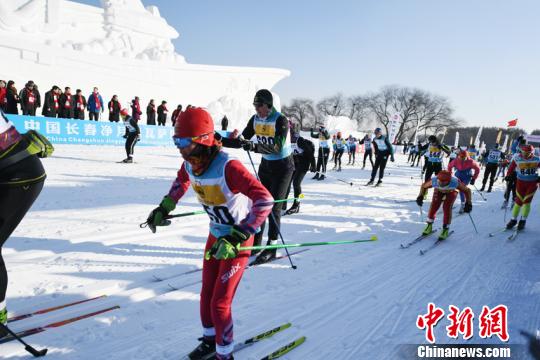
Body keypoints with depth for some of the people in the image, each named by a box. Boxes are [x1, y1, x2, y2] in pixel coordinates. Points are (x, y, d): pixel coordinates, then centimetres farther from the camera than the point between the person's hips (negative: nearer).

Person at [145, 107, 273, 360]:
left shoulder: (227, 167, -33)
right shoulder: (189, 164, -9)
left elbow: (265, 201, -38)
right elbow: (182, 181, 18)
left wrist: (235, 238, -40)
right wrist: (164, 208, 14)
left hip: (238, 240, -7)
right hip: (215, 235, 7)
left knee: (219, 303, 0)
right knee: (206, 295, 19)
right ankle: (210, 339, 44)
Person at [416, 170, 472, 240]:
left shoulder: (455, 182, -41)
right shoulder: (434, 180, -37)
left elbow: (467, 190, -23)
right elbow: (423, 186, -15)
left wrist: (468, 203, -26)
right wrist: (420, 196, -21)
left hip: (451, 192, -2)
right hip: (439, 191, 2)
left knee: (447, 208, -20)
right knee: (434, 206, -15)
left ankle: (446, 229, -4)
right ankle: (429, 226, 5)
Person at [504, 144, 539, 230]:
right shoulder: (517, 158, -11)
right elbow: (511, 167, 0)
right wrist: (509, 176, -6)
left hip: (532, 183, 0)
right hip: (521, 181, 1)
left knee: (526, 201, -5)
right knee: (518, 201, 2)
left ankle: (523, 221, 9)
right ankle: (513, 219, 15)